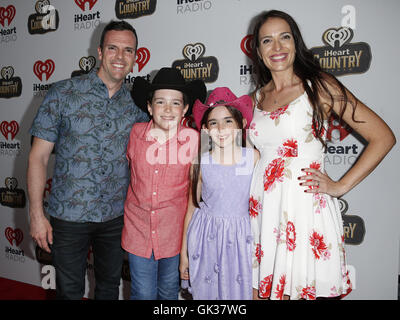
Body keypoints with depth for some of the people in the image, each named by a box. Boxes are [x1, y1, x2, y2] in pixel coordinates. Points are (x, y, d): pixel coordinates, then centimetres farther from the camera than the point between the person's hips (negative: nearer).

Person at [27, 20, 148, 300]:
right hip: (69, 216, -2)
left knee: (110, 286, 20)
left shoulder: (137, 103, 1)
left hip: (117, 216, 3)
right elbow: (38, 156, -6)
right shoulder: (63, 93, -8)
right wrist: (36, 214, -9)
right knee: (70, 291, 14)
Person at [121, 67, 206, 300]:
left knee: (169, 292, 20)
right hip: (138, 228, 1)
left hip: (174, 231, 0)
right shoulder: (136, 133, -9)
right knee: (142, 294, 11)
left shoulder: (193, 139, -13)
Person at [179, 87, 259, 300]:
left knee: (240, 291, 12)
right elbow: (192, 206, 2)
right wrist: (184, 253, 7)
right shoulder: (201, 162, -7)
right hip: (206, 237, 0)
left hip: (241, 236, 0)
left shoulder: (254, 157, -8)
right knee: (204, 292, 13)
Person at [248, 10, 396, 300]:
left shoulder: (319, 85, -4)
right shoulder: (259, 97, 11)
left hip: (304, 209, -4)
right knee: (260, 290, 11)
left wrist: (340, 186, -8)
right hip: (262, 208, 5)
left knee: (300, 291, 4)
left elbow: (383, 137, -5)